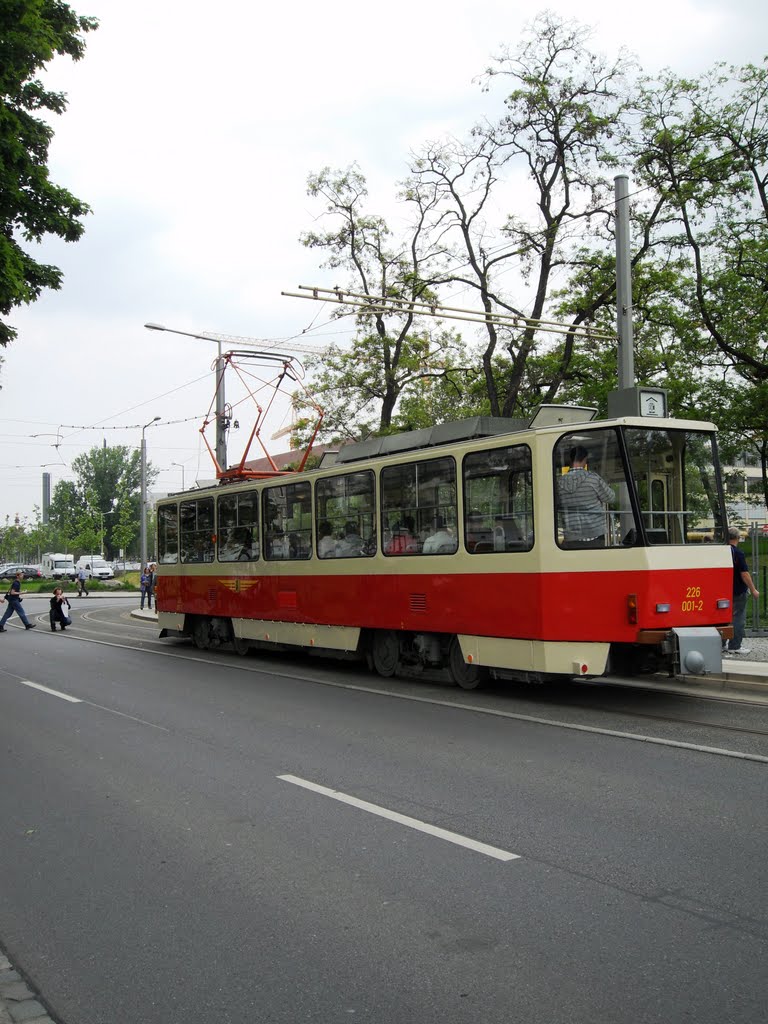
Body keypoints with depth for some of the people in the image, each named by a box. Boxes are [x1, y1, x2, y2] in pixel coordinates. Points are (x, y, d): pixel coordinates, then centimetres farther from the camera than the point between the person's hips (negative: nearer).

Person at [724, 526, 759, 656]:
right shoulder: (738, 553, -17)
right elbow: (744, 574, -18)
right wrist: (753, 590, -10)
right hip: (738, 592, -7)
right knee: (738, 619, 0)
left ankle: (721, 645, 15)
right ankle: (734, 647, 1)